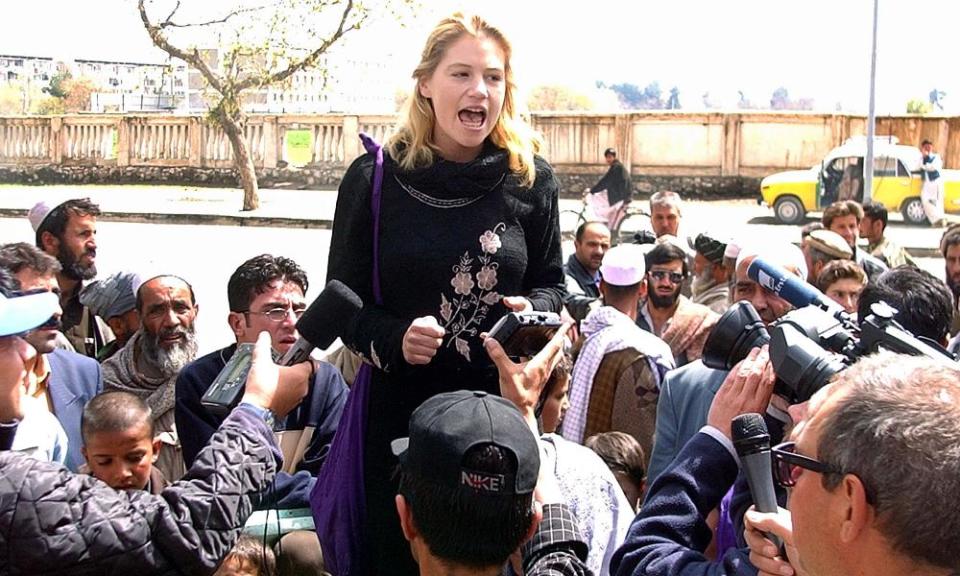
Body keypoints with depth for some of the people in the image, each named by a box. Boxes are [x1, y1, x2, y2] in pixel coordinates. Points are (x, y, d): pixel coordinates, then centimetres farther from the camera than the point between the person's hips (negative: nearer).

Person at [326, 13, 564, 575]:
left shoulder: (531, 179, 0)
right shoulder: (374, 178, -5)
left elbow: (551, 284, 11)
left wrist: (533, 312, -12)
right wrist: (394, 338, -18)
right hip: (404, 409, -1)